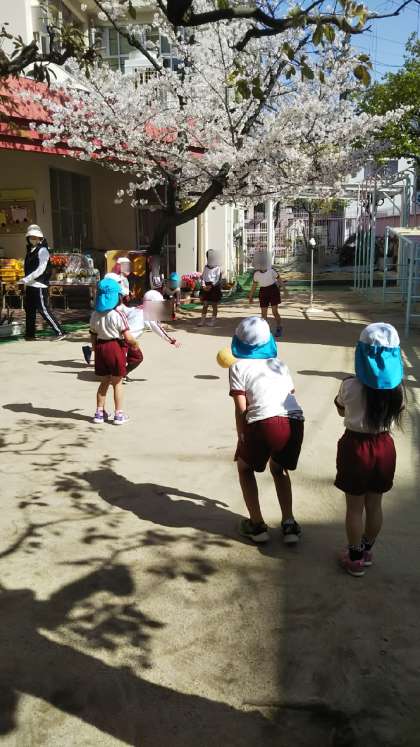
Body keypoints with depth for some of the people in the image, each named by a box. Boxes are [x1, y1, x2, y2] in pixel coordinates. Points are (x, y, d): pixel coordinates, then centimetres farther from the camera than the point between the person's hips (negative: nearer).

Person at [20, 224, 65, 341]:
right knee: (29, 310, 13)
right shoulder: (30, 250, 15)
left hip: (39, 286, -9)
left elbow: (41, 269, -18)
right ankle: (30, 334, 22)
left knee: (43, 310, -10)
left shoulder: (42, 250, -10)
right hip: (30, 285, 9)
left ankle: (59, 332, -6)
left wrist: (27, 279, -21)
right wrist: (27, 281, 12)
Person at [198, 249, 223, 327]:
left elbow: (218, 279, -9)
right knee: (205, 304, 3)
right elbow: (203, 277, 9)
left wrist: (211, 286, -16)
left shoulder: (217, 268, -3)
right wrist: (203, 285, -7)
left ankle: (213, 320, 9)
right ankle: (202, 320, 5)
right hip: (206, 287, 4)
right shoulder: (206, 267, 12)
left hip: (214, 287, -4)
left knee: (214, 305, 3)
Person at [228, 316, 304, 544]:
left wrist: (241, 438, 13)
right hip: (295, 422, 4)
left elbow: (241, 409, 4)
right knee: (279, 469, 31)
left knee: (245, 467, 25)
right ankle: (289, 523, 19)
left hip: (264, 423, -4)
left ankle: (257, 525, 20)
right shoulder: (280, 364, 25)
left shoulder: (239, 367, 11)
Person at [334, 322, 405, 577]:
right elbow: (395, 414, 6)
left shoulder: (351, 386, -20)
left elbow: (342, 411, 0)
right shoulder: (398, 387, -10)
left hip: (356, 447, -3)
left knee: (355, 507, 12)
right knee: (374, 505, 20)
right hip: (384, 447, 4)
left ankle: (355, 558, 26)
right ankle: (366, 551, 38)